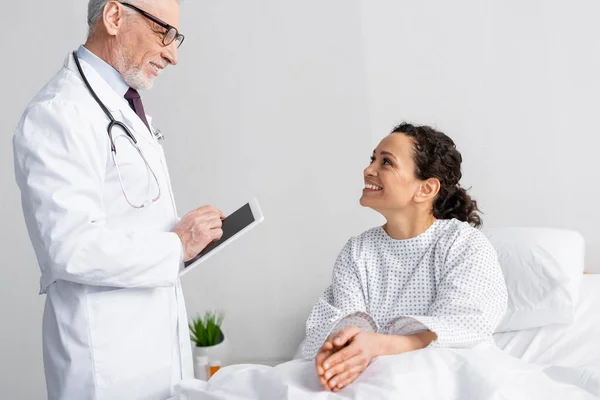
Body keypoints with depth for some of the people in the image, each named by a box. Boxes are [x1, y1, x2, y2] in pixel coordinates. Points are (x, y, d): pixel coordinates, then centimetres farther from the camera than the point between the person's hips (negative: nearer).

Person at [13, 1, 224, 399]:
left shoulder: (127, 105, 12)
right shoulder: (58, 113, -18)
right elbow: (73, 247, -26)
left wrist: (189, 233, 5)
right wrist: (177, 245, -17)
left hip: (158, 336, 9)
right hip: (109, 353, -9)